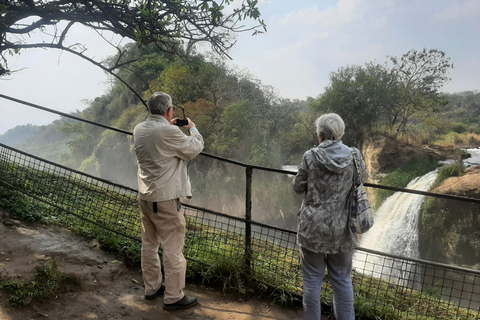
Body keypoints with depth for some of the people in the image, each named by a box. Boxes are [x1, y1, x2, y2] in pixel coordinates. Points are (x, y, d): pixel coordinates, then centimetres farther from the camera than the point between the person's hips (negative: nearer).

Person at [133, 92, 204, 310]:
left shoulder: (139, 129, 3)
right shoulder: (169, 132, -21)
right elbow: (195, 148, -6)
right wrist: (193, 128, 10)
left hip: (145, 196, 9)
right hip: (165, 198, -8)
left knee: (149, 244, 18)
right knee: (173, 248, 1)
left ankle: (151, 287, 32)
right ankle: (173, 297, 11)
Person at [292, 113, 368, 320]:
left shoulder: (310, 157, -13)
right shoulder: (354, 156, -7)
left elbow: (298, 187, -2)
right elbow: (363, 179, 13)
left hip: (314, 228, -2)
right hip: (342, 229, 2)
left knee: (312, 279, 12)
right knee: (343, 280, 17)